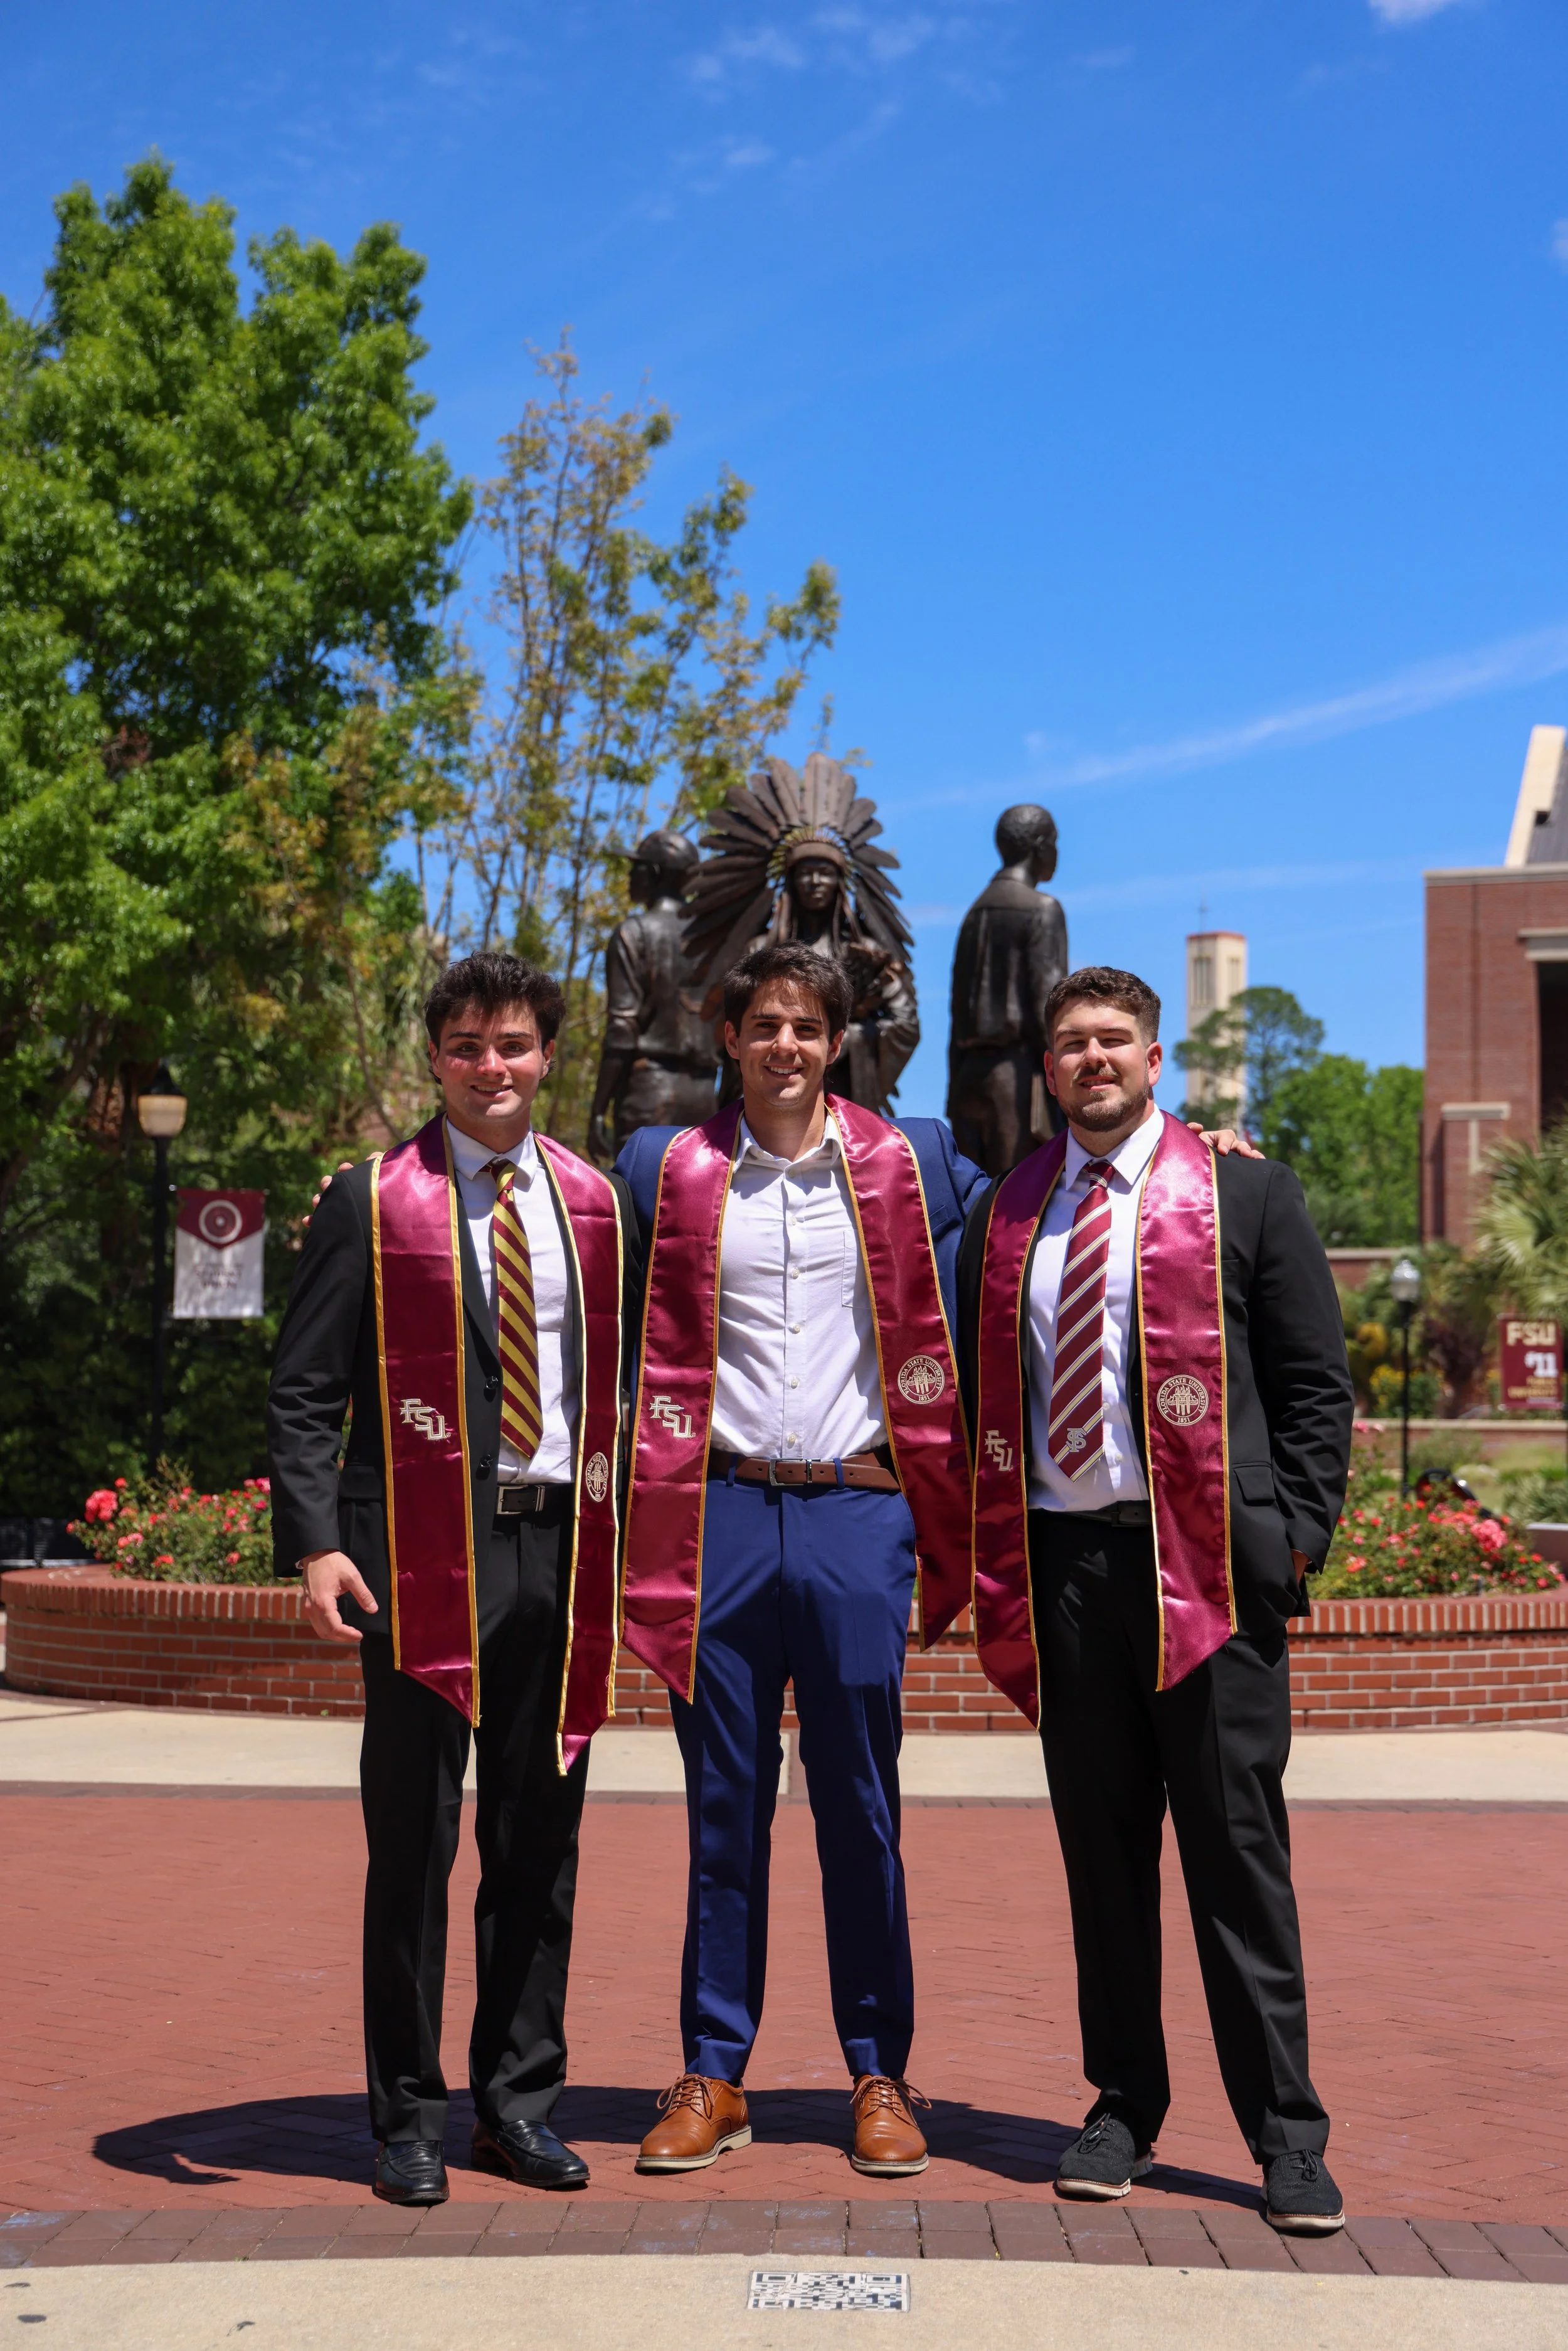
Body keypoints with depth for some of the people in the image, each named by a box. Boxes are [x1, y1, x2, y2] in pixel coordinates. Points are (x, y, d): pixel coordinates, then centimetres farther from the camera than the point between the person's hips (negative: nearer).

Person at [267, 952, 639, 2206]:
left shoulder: (596, 1202, 12)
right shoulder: (371, 1203, 1)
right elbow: (304, 1392, -2)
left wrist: (622, 1532, 8)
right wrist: (315, 1543, -13)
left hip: (560, 1547, 4)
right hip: (425, 1551, -3)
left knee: (540, 1842, 10)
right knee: (413, 1839, 3)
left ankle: (520, 2101, 22)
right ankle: (410, 2115, 15)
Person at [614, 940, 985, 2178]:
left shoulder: (908, 1162, 6)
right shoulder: (666, 1169, 7)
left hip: (856, 1514, 0)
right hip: (721, 1515, 1)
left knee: (862, 1809, 5)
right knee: (724, 1807, 6)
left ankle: (881, 2076, 16)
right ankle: (713, 2076, 15)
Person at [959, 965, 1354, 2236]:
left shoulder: (1247, 1192, 4)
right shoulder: (1005, 1214, 13)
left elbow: (1316, 1381, 3)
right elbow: (984, 1393, 16)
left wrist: (1294, 1537, -6)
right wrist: (991, 1560, 7)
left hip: (1209, 1561, -3)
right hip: (1062, 1561, 3)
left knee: (1238, 1847, 0)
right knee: (1101, 1849, 9)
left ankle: (1286, 2134, 9)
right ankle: (1125, 2109, 21)